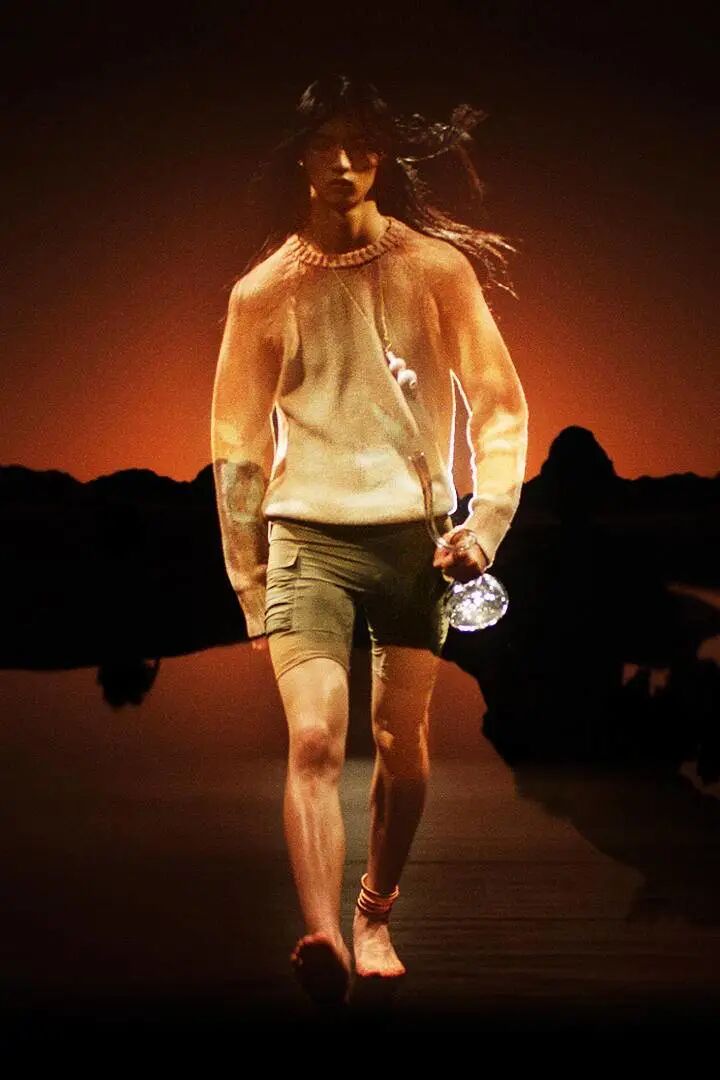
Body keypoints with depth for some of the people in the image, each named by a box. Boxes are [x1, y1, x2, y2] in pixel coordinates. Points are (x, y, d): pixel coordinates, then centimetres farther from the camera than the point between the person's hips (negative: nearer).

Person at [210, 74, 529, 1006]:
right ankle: (321, 935, -26)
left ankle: (375, 915, 28)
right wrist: (250, 588, 8)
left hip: (414, 533, 1)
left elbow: (499, 403, 8)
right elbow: (237, 448, 9)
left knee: (403, 746, 8)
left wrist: (486, 520, -6)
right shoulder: (263, 291, 5)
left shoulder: (435, 267, 4)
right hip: (308, 534, -1)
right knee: (313, 737, -18)